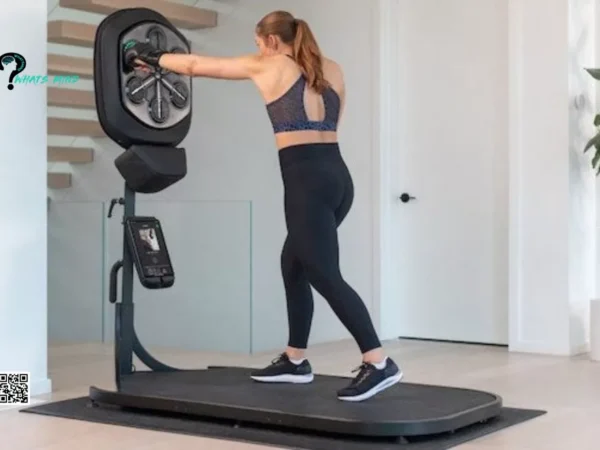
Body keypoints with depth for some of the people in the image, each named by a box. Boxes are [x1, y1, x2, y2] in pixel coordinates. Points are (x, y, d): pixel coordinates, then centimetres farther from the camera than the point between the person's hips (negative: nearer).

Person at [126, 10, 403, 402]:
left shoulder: (267, 66, 6)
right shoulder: (332, 70, 18)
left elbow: (197, 65, 15)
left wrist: (153, 59, 29)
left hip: (307, 182, -7)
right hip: (338, 176, 7)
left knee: (325, 276, -7)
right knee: (293, 263, 20)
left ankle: (379, 364, -14)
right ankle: (295, 361, 26)